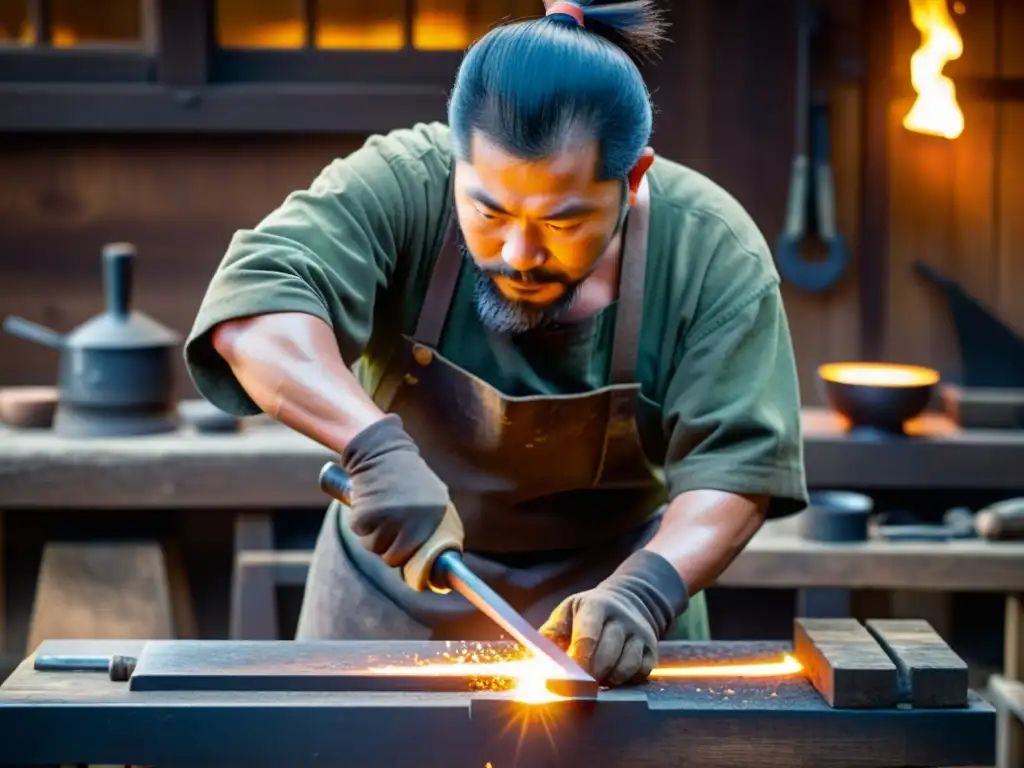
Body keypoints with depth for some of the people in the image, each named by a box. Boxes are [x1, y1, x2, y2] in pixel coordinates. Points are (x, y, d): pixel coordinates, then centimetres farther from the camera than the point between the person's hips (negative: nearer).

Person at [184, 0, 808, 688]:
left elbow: (734, 467, -20)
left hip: (609, 589, 0)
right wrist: (376, 446, -48)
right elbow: (255, 309, -35)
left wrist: (641, 594, -37)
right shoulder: (398, 187, -22)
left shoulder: (714, 252, -19)